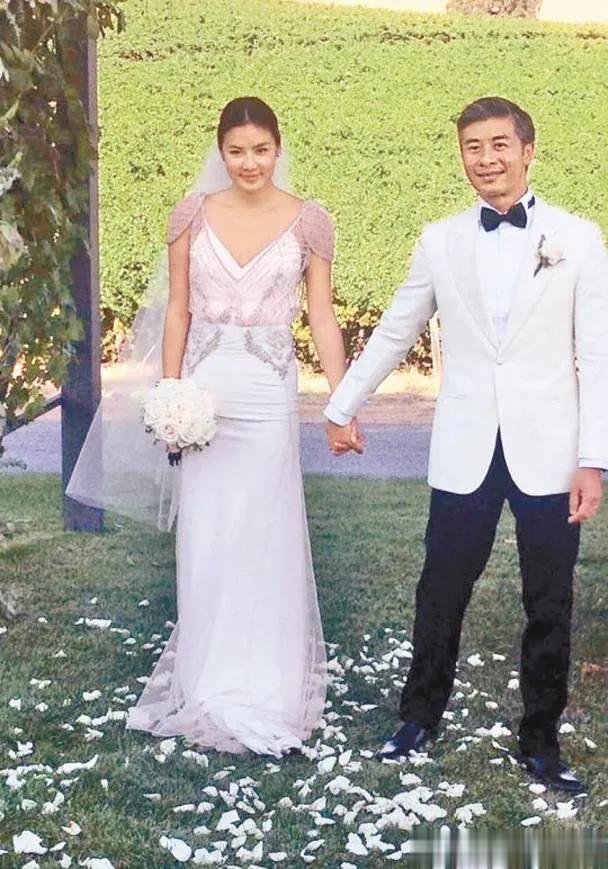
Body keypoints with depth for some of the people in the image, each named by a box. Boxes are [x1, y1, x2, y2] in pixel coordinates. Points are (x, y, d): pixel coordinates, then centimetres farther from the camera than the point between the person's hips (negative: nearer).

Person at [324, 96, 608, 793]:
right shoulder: (440, 242, 5)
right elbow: (393, 334, 15)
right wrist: (342, 407, 18)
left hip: (548, 455, -1)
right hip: (465, 454, 1)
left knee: (549, 609, 8)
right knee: (439, 597, 9)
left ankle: (540, 742, 24)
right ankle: (420, 719, 29)